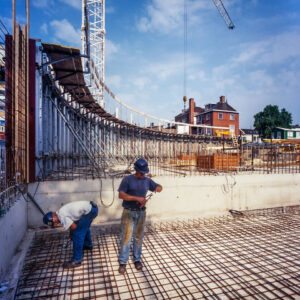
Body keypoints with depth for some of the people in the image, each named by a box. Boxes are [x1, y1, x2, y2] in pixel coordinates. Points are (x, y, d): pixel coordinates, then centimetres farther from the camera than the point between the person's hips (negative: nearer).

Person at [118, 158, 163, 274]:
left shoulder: (147, 180, 2)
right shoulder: (127, 180, -10)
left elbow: (159, 186, 11)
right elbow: (121, 195, -18)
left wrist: (158, 188, -14)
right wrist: (137, 198, -27)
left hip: (141, 213, 4)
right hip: (128, 213, -3)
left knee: (138, 237, 13)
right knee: (126, 238, 1)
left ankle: (137, 259, 29)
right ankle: (122, 262, 16)